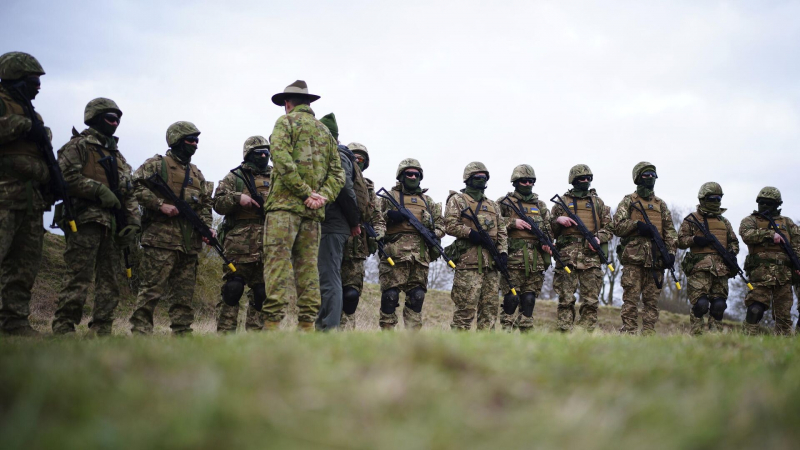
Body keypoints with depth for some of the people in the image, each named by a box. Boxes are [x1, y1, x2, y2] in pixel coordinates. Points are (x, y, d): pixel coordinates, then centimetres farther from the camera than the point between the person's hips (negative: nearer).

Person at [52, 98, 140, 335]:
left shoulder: (117, 155, 26)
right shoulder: (79, 145, 3)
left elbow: (129, 193, 22)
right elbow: (66, 175, -13)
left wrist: (133, 222, 9)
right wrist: (99, 190, -16)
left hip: (113, 224, 7)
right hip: (86, 220, -7)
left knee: (110, 280, 4)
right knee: (79, 278, -14)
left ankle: (102, 331, 7)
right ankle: (63, 329, -13)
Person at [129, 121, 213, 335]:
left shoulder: (197, 174, 22)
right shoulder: (156, 164, 2)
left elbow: (205, 203, 22)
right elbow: (137, 186, -8)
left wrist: (207, 227, 6)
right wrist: (160, 205, -16)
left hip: (189, 243, 7)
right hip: (161, 238, -7)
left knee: (184, 292, 8)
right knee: (152, 289, -8)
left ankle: (182, 333, 12)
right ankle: (140, 331, -6)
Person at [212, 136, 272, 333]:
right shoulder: (234, 177, 8)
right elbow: (218, 203, 0)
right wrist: (238, 198, -16)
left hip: (268, 246, 4)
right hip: (239, 244, -4)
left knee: (261, 292, 5)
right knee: (232, 289, -6)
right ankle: (225, 332, -1)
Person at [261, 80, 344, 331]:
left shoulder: (287, 121, 4)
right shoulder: (325, 131, 23)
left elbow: (282, 159, -13)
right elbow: (337, 173, 14)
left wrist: (306, 192, -13)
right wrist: (322, 196, -1)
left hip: (286, 202, -6)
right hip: (313, 208, 6)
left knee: (278, 262, -11)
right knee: (308, 265, 6)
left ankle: (273, 322, -19)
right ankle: (307, 324, 2)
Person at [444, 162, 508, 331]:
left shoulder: (493, 205, 25)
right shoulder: (457, 200, 6)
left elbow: (502, 231, 19)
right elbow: (450, 225, -7)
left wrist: (503, 251, 4)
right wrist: (471, 233, -17)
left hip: (491, 260, 6)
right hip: (468, 259, -6)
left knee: (491, 306, 4)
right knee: (466, 306, -9)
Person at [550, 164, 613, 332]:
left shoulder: (598, 202, 18)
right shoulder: (562, 201, 14)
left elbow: (609, 228, 15)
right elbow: (550, 229, 15)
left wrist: (599, 238, -5)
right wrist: (558, 220, -6)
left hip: (591, 256, 1)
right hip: (567, 254, -1)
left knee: (591, 300, -1)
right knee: (566, 299, -4)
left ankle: (587, 333, 3)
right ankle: (565, 333, -2)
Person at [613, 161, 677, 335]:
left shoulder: (661, 204, 20)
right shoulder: (628, 201, 10)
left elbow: (670, 231, 14)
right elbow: (618, 225, 0)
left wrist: (671, 251, 1)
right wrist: (637, 225, -15)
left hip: (656, 258, 4)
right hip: (633, 257, -3)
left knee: (652, 300, 3)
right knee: (631, 298, -7)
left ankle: (649, 333, 6)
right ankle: (629, 333, -5)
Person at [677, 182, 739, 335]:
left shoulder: (724, 222, 23)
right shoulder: (691, 220, 8)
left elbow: (734, 241, 26)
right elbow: (680, 240, 3)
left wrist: (732, 252, 5)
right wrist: (694, 240, -15)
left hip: (721, 269, 5)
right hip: (700, 267, -5)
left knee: (719, 305, 2)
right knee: (700, 303, -14)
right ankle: (696, 335, -7)